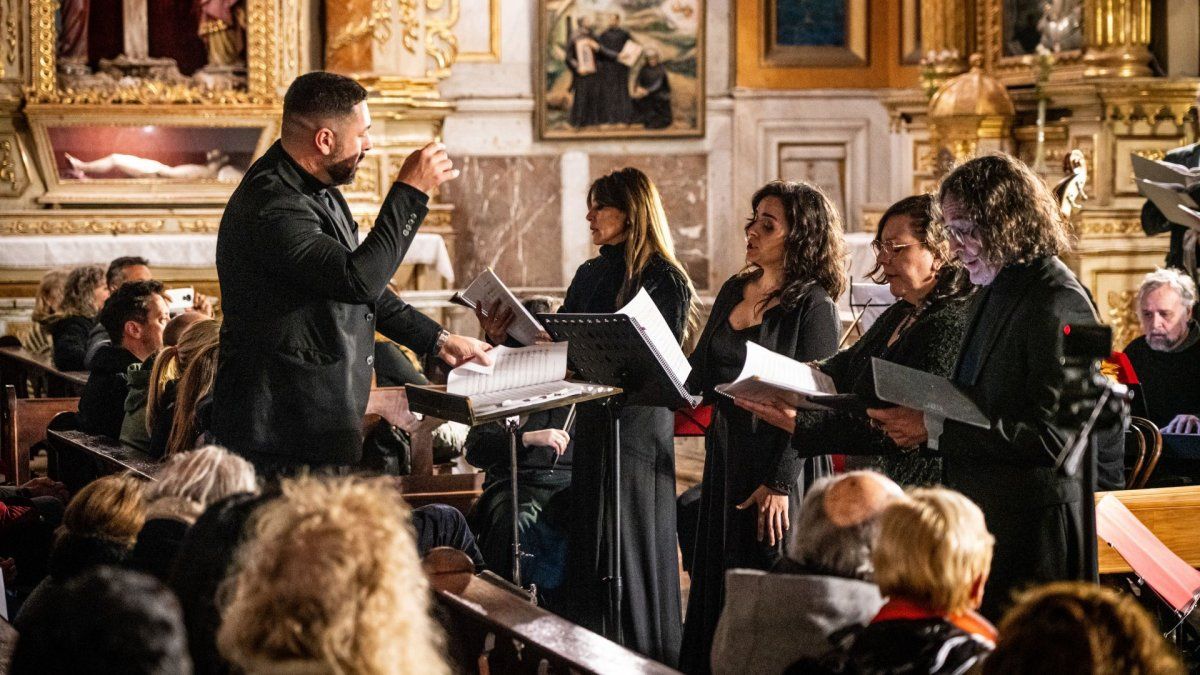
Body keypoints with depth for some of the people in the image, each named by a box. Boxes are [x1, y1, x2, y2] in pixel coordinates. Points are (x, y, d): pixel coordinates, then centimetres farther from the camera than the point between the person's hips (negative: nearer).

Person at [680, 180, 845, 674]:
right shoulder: (733, 291, 10)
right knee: (720, 590, 11)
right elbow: (699, 376, 11)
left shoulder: (814, 305, -11)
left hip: (779, 461, -7)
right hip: (726, 456, 7)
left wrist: (780, 484, -19)